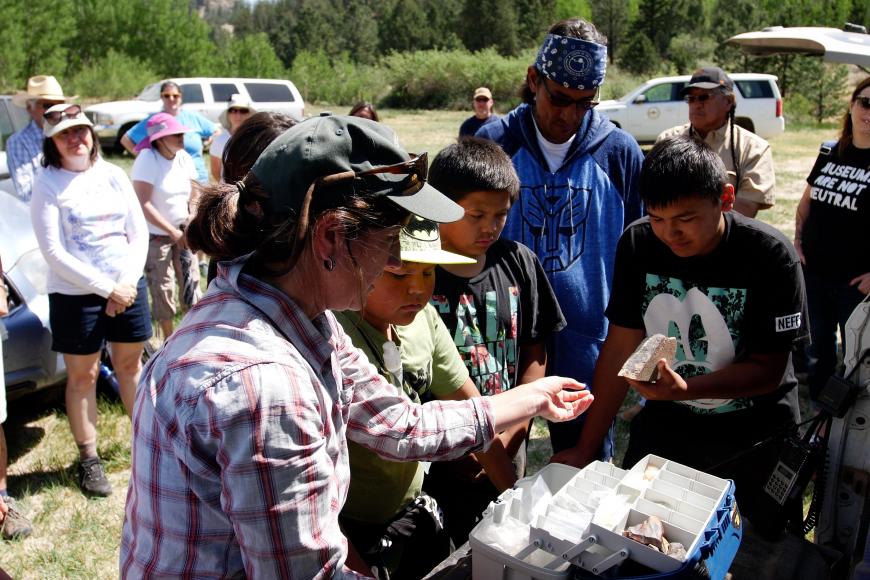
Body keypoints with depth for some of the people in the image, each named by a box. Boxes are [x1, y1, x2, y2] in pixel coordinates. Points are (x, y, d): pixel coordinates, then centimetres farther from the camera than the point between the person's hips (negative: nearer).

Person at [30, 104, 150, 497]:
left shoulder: (113, 175, 4)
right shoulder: (47, 184, -7)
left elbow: (139, 232, 4)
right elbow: (54, 252, -13)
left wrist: (128, 281, -9)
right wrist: (106, 288, -16)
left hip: (128, 287, 4)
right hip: (75, 295, -3)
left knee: (130, 365, 16)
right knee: (83, 376, 7)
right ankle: (88, 459, 19)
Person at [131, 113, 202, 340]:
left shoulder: (184, 158, 1)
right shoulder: (147, 159, -16)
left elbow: (195, 194, 9)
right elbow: (143, 204, -20)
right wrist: (173, 232, -21)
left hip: (183, 233, 5)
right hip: (155, 236, -5)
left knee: (191, 283, 3)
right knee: (162, 289, 1)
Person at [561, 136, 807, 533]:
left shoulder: (770, 256, -22)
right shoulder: (638, 244, -12)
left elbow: (769, 369, -17)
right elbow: (620, 348, -9)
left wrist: (684, 388, -36)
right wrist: (585, 451, -10)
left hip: (756, 430, -2)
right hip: (666, 423, 2)